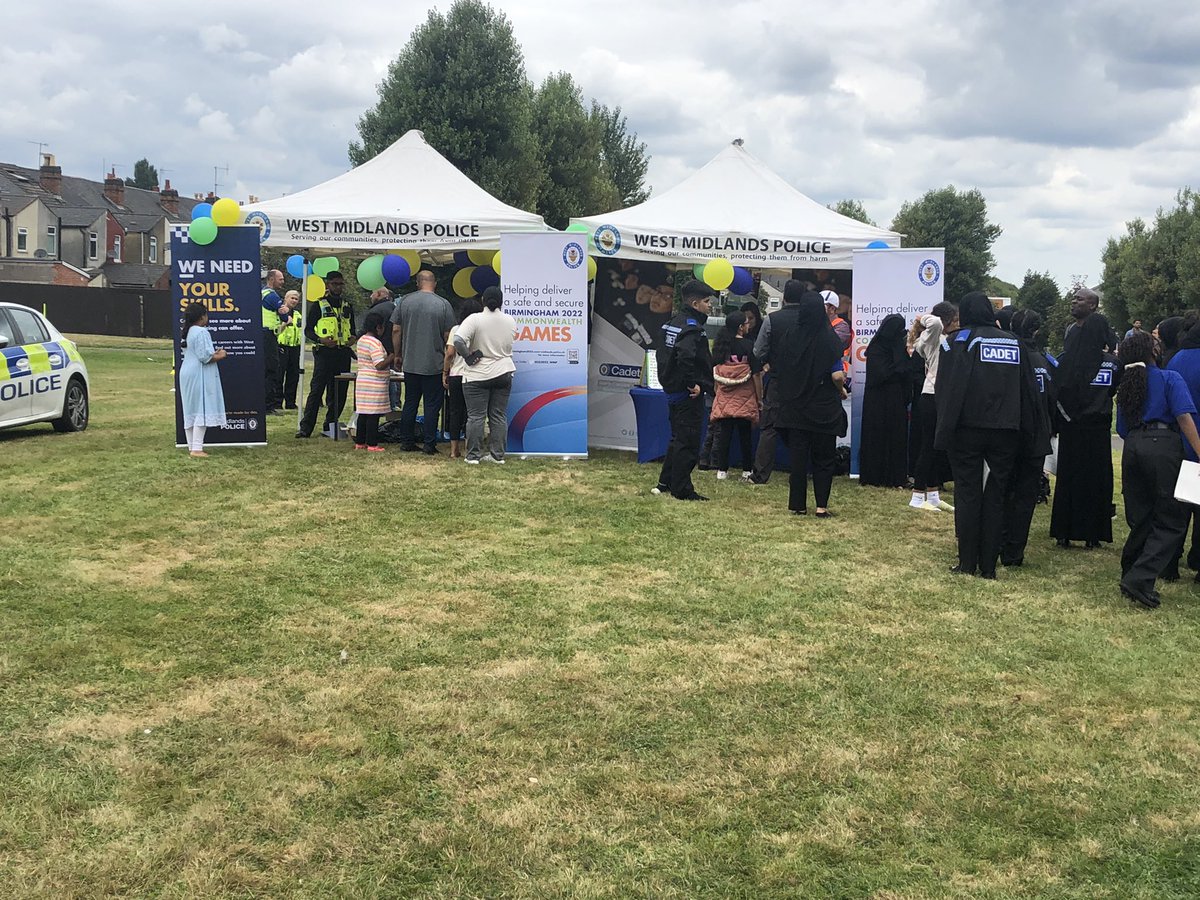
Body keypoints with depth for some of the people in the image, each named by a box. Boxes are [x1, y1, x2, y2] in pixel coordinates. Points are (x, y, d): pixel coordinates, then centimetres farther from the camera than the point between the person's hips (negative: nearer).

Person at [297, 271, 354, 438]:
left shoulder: (348, 307, 17)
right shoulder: (318, 305, 3)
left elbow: (352, 329, 25)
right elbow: (308, 330, 1)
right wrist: (320, 339, -16)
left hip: (343, 353, 5)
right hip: (324, 353, -5)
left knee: (340, 392, 5)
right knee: (317, 390, -9)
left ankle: (330, 426, 16)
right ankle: (305, 427, -9)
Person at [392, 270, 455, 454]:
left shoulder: (405, 301, 2)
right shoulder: (443, 304, -6)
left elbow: (396, 330, 4)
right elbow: (448, 336, -5)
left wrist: (398, 355, 15)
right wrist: (448, 358, 9)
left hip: (410, 364, 3)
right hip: (434, 365, -3)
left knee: (410, 403, 12)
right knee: (432, 405, 3)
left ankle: (406, 441, 16)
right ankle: (429, 444, 3)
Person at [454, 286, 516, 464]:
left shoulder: (474, 319, -12)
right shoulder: (510, 321, 2)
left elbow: (457, 340, -23)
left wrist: (468, 357, -10)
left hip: (478, 375, -4)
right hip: (504, 374, 4)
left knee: (475, 416, 1)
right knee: (499, 416, 8)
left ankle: (473, 455, 3)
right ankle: (498, 455, 9)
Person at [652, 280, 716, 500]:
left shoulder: (673, 324, 13)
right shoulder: (693, 327, -17)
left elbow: (661, 354, 19)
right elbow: (685, 356, -32)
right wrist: (693, 383, -23)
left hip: (673, 390, 10)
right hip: (689, 395, -10)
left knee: (678, 439, 19)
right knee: (688, 442, -3)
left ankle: (665, 483, 24)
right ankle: (681, 489, 2)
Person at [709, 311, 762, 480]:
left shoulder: (720, 345, 2)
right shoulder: (748, 346, -10)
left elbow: (714, 373, 6)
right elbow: (756, 374, -9)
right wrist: (759, 398, -2)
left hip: (724, 397, 3)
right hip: (745, 399, -3)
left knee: (724, 434, 6)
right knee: (745, 435, 8)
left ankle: (722, 470, 8)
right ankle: (747, 470, 14)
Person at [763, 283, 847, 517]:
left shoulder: (788, 335, -5)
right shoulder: (829, 337, -14)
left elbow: (764, 360, -1)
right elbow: (837, 375, -17)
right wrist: (841, 390, 3)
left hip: (795, 406, 2)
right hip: (825, 407, -2)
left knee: (798, 456, 10)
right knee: (824, 458, 9)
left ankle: (798, 505, 13)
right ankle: (821, 506, 6)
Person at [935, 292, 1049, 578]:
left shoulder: (958, 340, -3)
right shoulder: (1013, 343, 8)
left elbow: (947, 389, -10)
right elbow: (1028, 391, 8)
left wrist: (945, 430, -8)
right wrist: (1034, 436, 11)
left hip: (967, 429, -3)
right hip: (1005, 433, 3)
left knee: (968, 493, 4)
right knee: (996, 496, 8)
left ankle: (967, 563, 5)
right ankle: (988, 565, 9)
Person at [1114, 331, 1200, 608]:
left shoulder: (1125, 388, 20)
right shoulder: (1170, 378, 3)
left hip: (1132, 448, 6)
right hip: (1163, 446, -6)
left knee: (1141, 519, 14)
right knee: (1171, 522, -3)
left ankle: (1130, 573, 17)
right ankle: (1140, 579, -15)